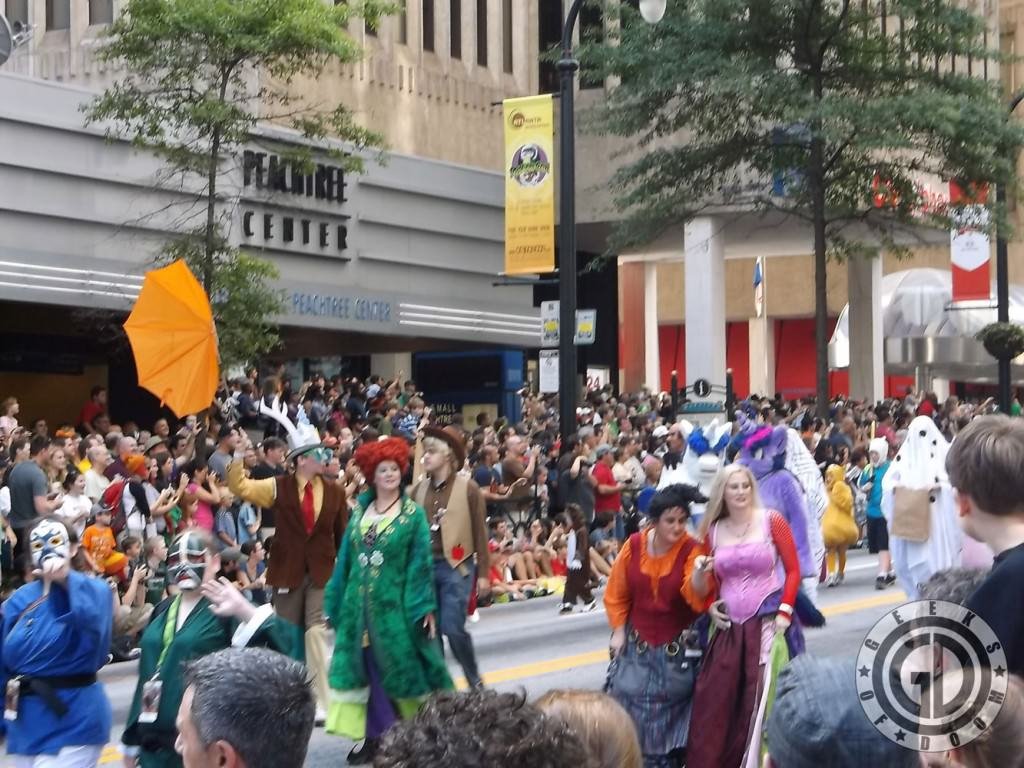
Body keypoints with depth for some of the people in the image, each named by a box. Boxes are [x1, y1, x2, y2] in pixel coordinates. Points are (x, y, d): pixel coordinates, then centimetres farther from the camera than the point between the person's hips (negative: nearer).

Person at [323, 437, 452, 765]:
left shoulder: (413, 513, -3)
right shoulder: (359, 511, 8)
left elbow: (420, 562, -6)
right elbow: (346, 559, 11)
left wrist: (425, 606, -11)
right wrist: (336, 601, 9)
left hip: (397, 602, -4)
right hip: (360, 601, 4)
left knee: (401, 666, 2)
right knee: (368, 669, 4)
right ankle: (374, 737, 9)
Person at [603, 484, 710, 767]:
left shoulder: (692, 550, -15)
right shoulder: (634, 545, -6)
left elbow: (696, 599, -29)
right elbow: (616, 594, 6)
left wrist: (699, 573, -47)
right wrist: (619, 632, 3)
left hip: (677, 649, -3)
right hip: (637, 645, 3)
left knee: (670, 716, 6)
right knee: (630, 707, 4)